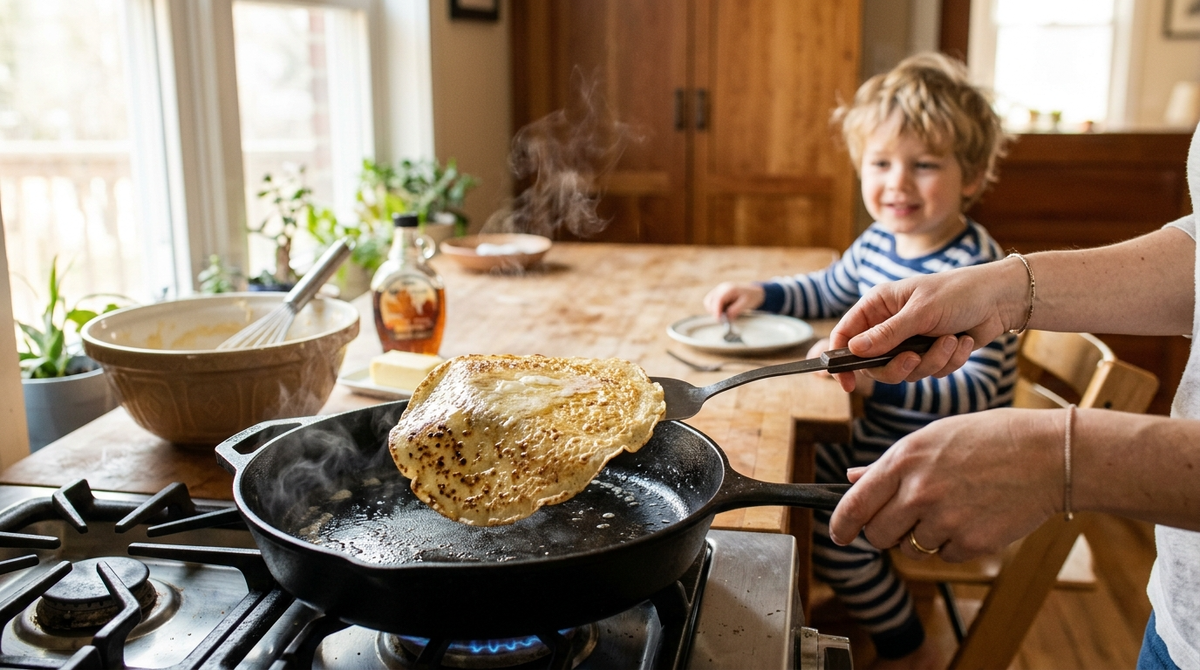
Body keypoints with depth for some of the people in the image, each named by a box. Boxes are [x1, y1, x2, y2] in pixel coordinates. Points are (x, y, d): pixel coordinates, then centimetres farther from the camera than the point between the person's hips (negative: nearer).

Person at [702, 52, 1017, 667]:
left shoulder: (976, 270, -25)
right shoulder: (878, 242, 1)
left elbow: (976, 391, -30)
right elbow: (828, 292, 22)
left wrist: (878, 378, -43)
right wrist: (760, 294, 7)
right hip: (877, 440, 9)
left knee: (828, 525, -19)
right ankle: (869, 594, 31)